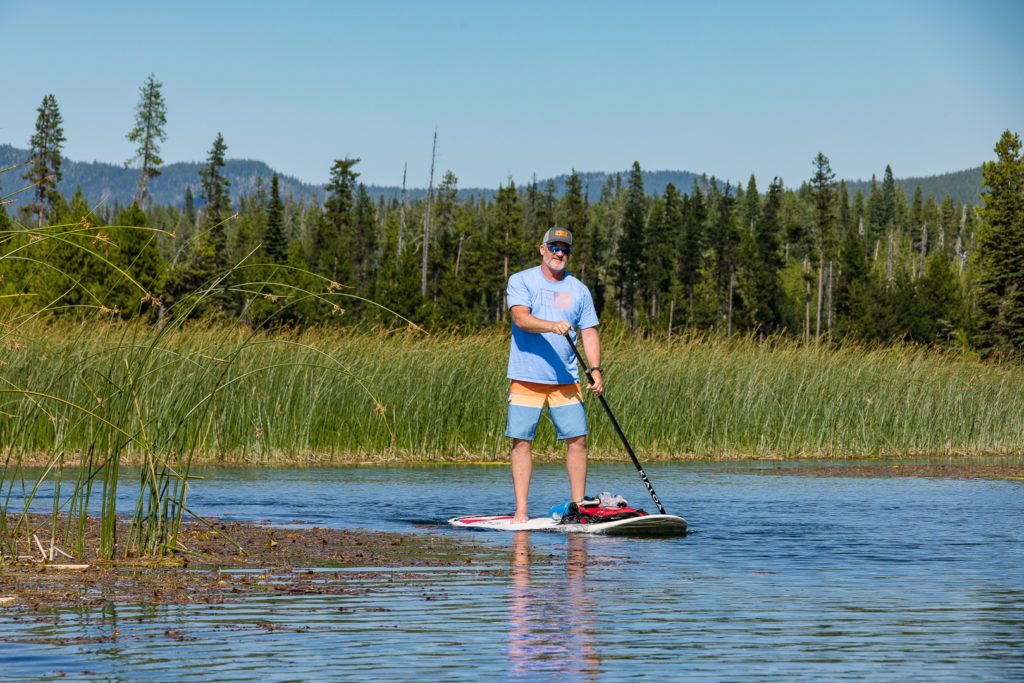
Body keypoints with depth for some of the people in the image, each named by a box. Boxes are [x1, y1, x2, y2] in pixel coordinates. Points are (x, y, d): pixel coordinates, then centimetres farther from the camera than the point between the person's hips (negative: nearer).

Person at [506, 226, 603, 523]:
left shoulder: (578, 290, 12)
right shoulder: (521, 281, 1)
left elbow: (589, 332, 11)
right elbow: (520, 318, -15)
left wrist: (595, 370, -3)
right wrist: (552, 326, -32)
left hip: (565, 380, 3)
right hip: (526, 377, -3)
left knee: (577, 439, -2)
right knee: (522, 441, -3)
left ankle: (578, 507, 7)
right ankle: (521, 511, 0)